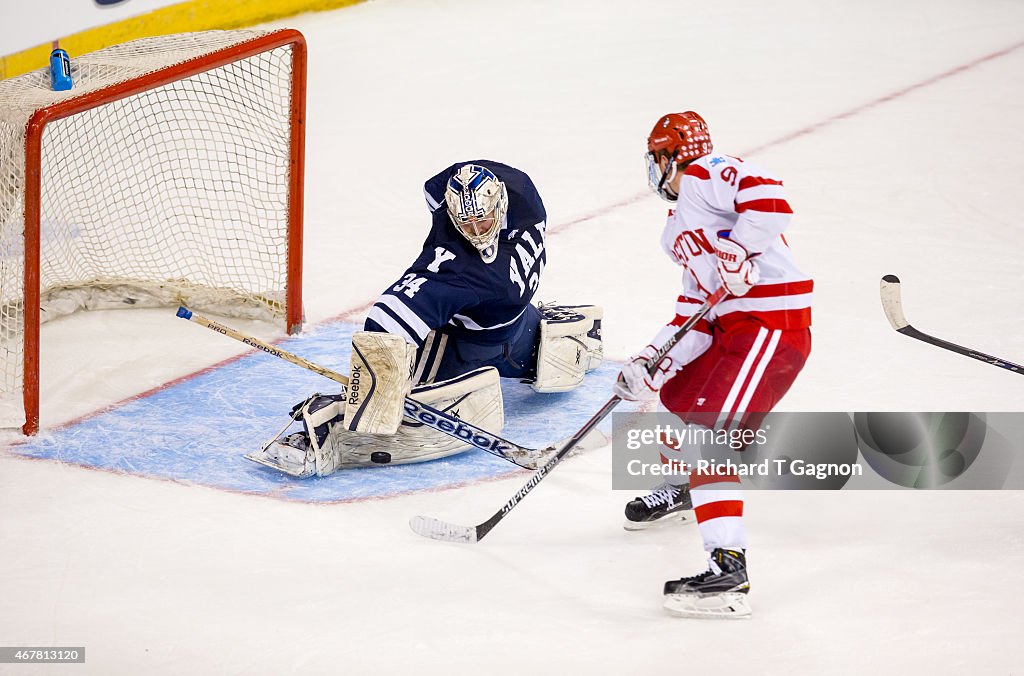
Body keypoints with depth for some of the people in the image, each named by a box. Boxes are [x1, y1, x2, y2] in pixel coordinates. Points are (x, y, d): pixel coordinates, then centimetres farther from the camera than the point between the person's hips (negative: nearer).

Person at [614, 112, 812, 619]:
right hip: (732, 326, 11)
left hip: (771, 325, -11)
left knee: (709, 434, -20)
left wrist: (738, 253, -30)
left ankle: (728, 570, -27)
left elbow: (769, 196, -26)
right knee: (677, 393, 30)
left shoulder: (706, 175, -6)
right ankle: (678, 490, 56)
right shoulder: (679, 229, 23)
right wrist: (650, 364, 9)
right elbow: (695, 310, 18)